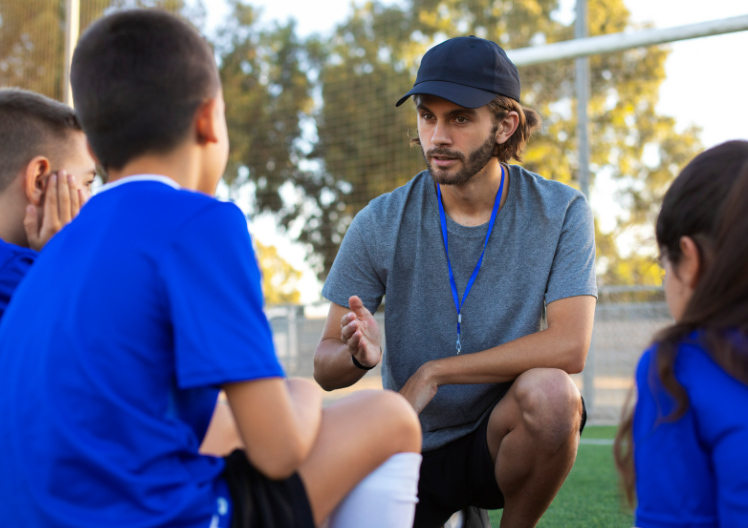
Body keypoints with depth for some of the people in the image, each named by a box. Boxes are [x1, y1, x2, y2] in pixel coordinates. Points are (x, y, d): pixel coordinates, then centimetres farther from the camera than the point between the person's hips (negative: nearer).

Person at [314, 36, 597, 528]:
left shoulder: (560, 211, -10)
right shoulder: (380, 224, -8)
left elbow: (569, 345, -21)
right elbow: (326, 366, -3)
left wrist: (433, 373, -21)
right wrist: (360, 354, -28)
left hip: (504, 437, -3)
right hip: (414, 446, 3)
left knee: (549, 391, -33)